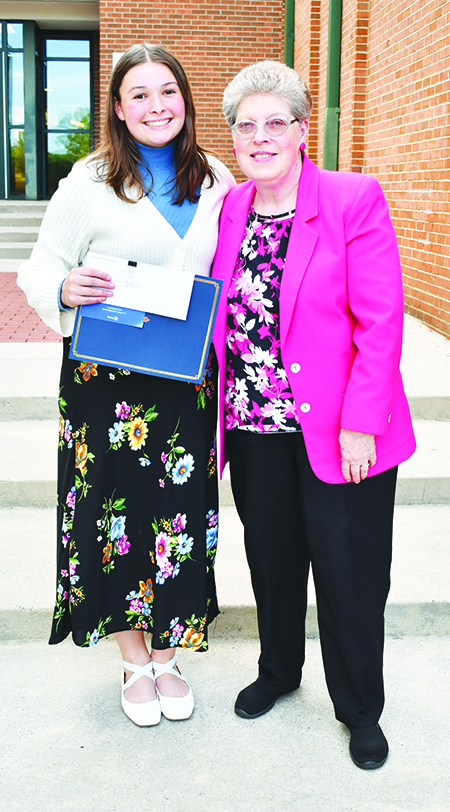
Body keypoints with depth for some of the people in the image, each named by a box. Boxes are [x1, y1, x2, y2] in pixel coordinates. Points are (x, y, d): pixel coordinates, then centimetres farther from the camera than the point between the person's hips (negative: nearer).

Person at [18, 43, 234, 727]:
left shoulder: (217, 182, 7)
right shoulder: (89, 183, -3)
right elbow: (41, 268, 3)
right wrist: (65, 289, -21)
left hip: (189, 381, 3)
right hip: (108, 381, -2)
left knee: (181, 519, 7)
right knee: (119, 516, 6)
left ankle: (167, 655, 29)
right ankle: (135, 663, 28)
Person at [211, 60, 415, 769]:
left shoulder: (355, 199, -10)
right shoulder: (231, 208, 6)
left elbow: (381, 321, -13)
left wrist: (359, 424, -18)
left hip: (339, 433, -4)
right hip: (256, 428, 5)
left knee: (349, 573, 7)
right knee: (271, 559, 19)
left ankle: (361, 708, 30)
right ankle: (278, 671, 44)